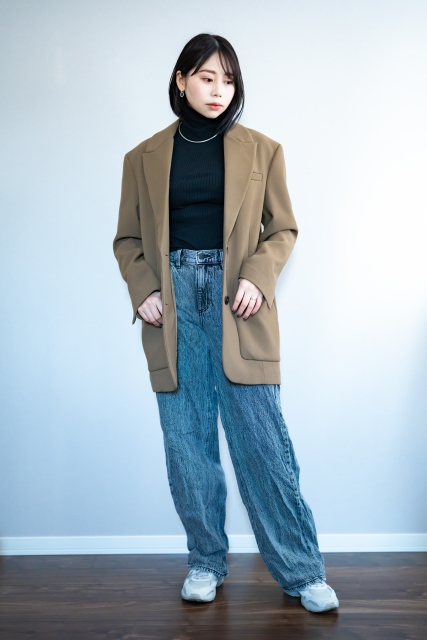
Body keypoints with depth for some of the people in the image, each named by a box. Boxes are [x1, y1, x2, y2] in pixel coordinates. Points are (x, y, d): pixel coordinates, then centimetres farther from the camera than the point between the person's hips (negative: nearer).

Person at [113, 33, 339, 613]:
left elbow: (283, 229, 9)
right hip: (174, 305, 2)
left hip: (237, 304, -1)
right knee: (187, 441, 6)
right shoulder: (144, 158, 10)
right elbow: (127, 239, 13)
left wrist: (259, 277, -8)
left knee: (262, 439, -3)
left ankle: (301, 571, 11)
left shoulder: (261, 150, 8)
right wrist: (143, 290, -4)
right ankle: (206, 562, 22)